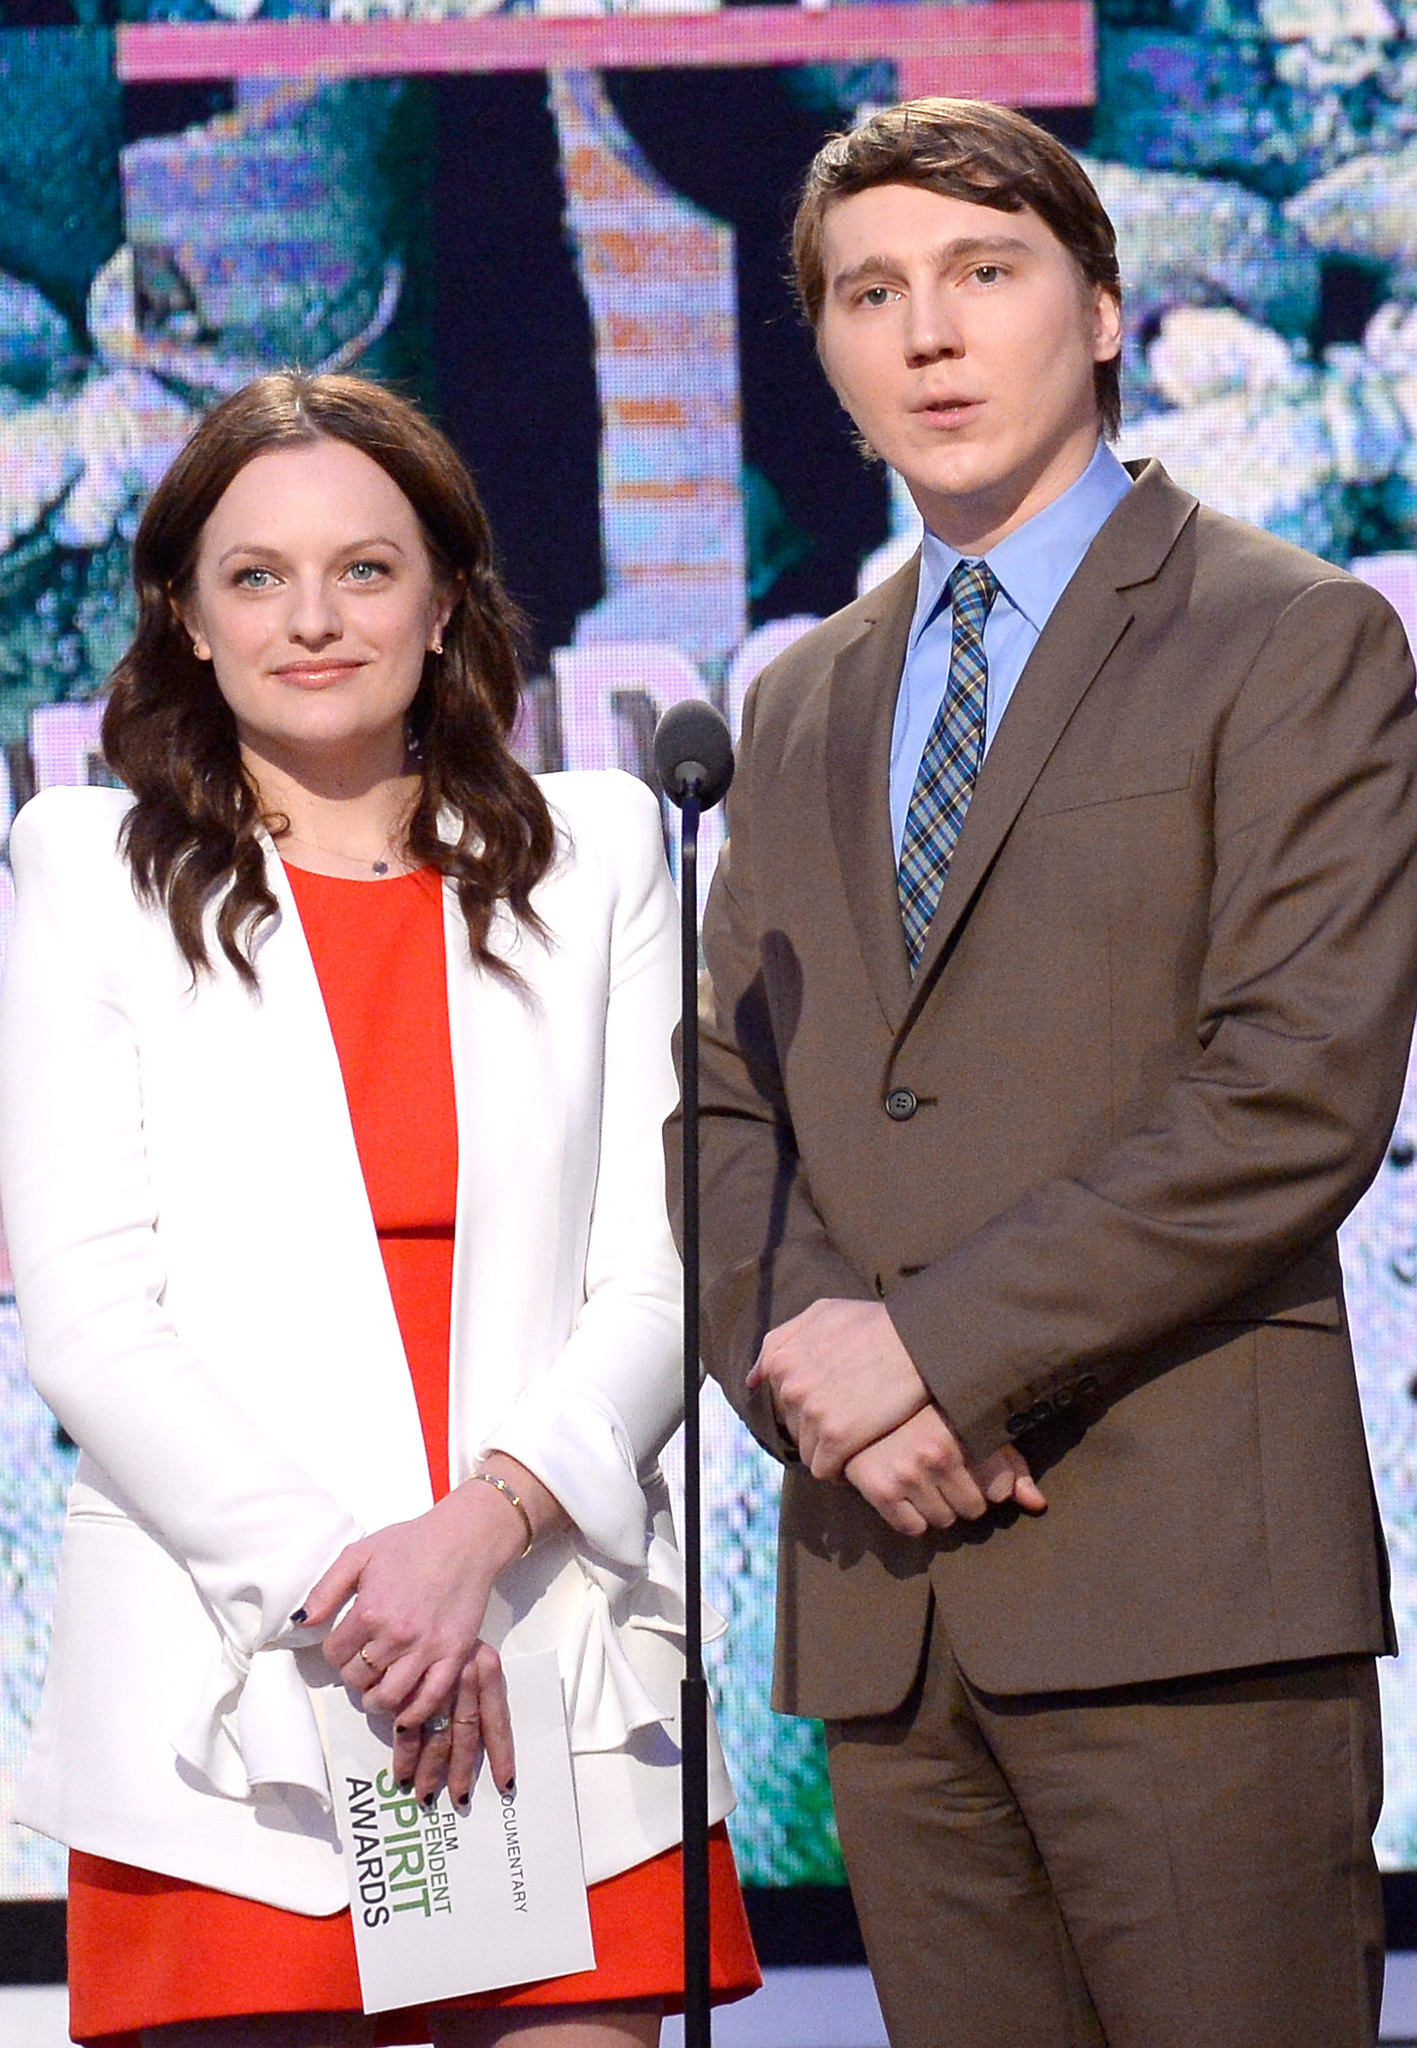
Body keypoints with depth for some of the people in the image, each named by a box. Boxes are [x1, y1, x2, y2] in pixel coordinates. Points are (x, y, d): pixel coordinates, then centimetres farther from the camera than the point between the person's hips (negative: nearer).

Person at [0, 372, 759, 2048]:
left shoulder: (593, 861, 12)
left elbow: (659, 1278, 6)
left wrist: (482, 1528, -11)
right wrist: (332, 1583, -11)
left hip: (562, 1690, 1)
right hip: (227, 1696, -1)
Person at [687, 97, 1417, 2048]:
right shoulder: (804, 708, 20)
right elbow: (735, 1104, 16)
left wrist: (937, 1345, -13)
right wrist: (807, 1365, -5)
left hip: (1181, 1568, -5)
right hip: (880, 1591, 5)